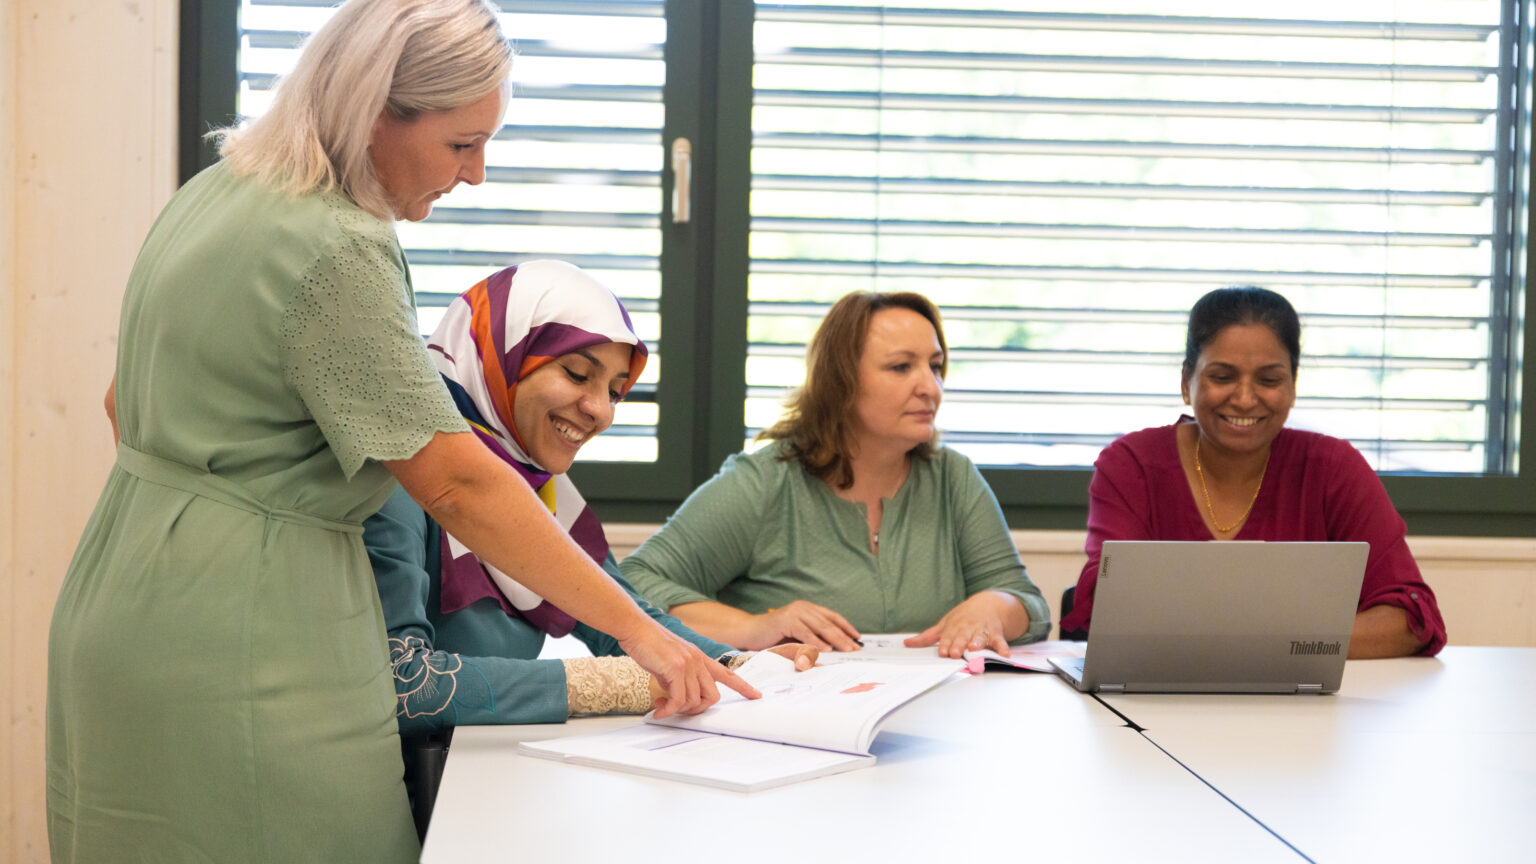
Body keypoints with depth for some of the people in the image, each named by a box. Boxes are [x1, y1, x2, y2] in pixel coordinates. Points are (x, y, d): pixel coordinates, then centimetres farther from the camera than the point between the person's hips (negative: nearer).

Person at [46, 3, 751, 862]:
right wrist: (638, 630, -16)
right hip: (246, 643, -10)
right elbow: (459, 484, -21)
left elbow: (128, 403, 18)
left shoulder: (217, 191, 9)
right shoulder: (337, 255, -20)